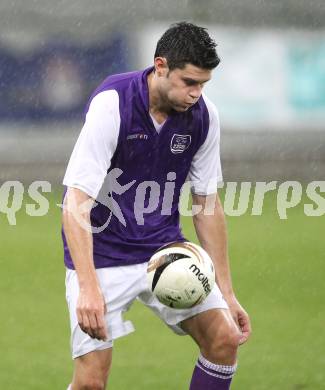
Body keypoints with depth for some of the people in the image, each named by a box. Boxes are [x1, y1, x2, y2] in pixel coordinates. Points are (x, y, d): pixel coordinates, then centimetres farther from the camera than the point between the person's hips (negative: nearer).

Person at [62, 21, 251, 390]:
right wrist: (88, 287, -35)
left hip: (164, 245, 5)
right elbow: (76, 203, -25)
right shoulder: (112, 104, -22)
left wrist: (226, 293, 4)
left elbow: (207, 204, 5)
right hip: (101, 253, -5)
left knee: (225, 338, -9)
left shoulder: (204, 115, -6)